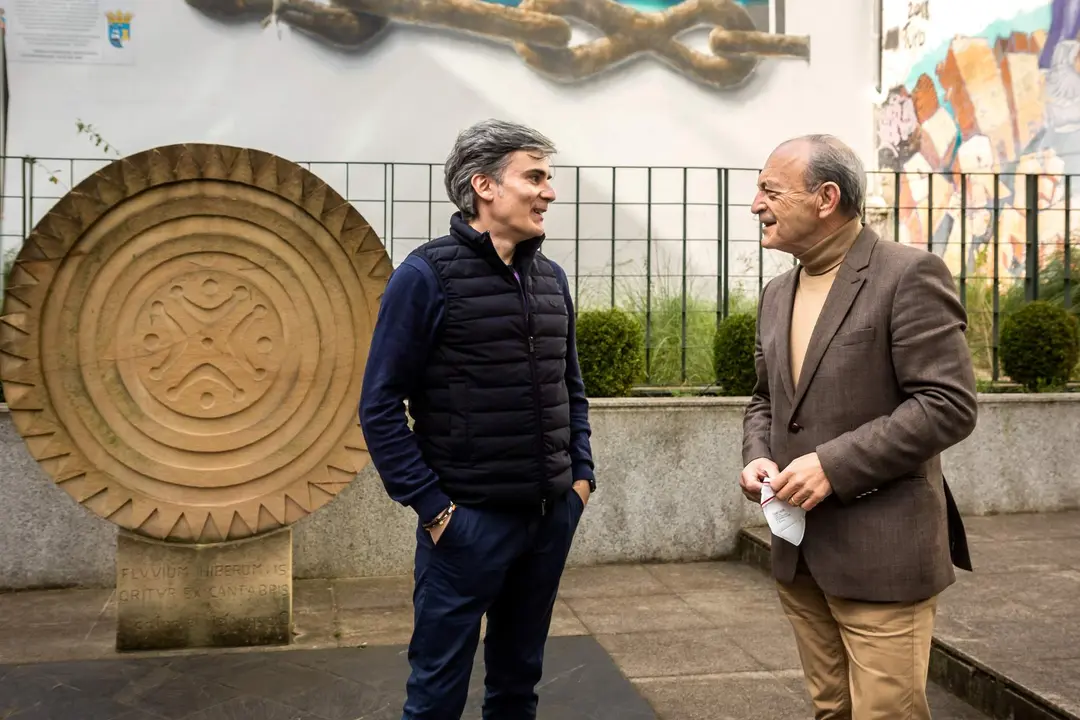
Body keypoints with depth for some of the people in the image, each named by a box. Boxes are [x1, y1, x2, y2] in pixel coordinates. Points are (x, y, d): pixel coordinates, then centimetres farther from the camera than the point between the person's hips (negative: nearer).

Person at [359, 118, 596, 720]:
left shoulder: (552, 277, 8)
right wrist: (430, 506, -13)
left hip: (553, 515, 6)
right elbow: (381, 406, -11)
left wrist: (582, 474, 7)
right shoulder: (428, 275, -10)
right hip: (469, 518, -5)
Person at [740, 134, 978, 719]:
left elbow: (949, 403, -17)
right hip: (798, 548, 7)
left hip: (881, 550, -7)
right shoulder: (777, 293, 12)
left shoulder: (910, 274, -11)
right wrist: (757, 456, -1)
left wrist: (834, 464, -22)